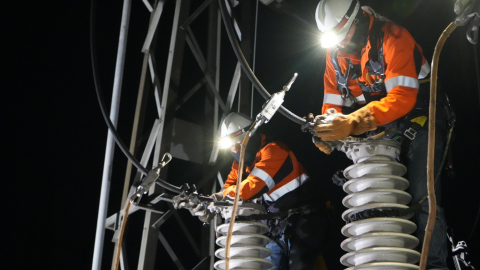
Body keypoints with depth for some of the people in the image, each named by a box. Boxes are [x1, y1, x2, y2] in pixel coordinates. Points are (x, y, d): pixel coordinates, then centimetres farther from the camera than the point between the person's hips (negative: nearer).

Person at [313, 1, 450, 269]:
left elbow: (403, 97, -32)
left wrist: (353, 122, -42)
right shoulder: (335, 52, 2)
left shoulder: (392, 37, -20)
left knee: (422, 195, -15)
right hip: (376, 130, 6)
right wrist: (328, 129, -22)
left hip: (415, 117, -6)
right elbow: (333, 101, 2)